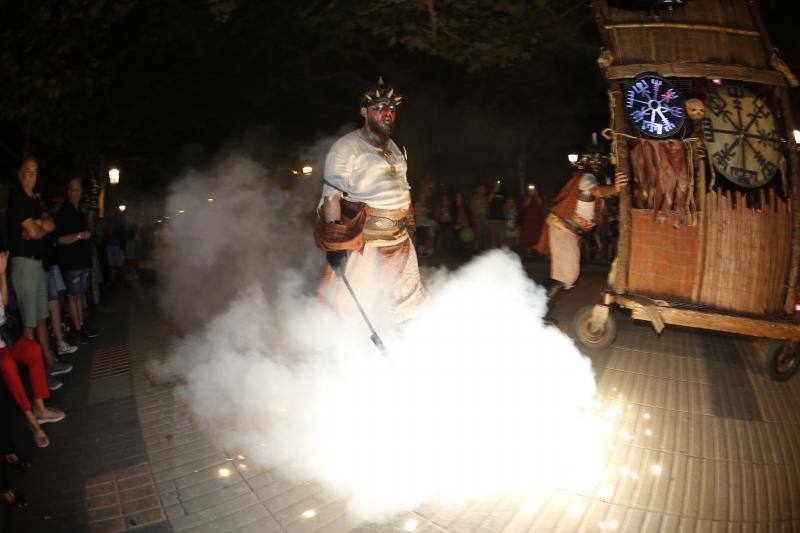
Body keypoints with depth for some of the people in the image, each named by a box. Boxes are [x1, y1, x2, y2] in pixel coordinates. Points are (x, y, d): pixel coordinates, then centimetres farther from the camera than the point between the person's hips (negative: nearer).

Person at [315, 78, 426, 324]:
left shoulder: (394, 147, 17)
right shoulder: (346, 146, -7)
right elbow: (331, 195, -14)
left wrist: (408, 225, 18)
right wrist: (334, 243, -22)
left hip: (399, 239, 8)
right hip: (363, 239, -7)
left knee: (410, 309, 12)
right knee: (353, 305, -5)